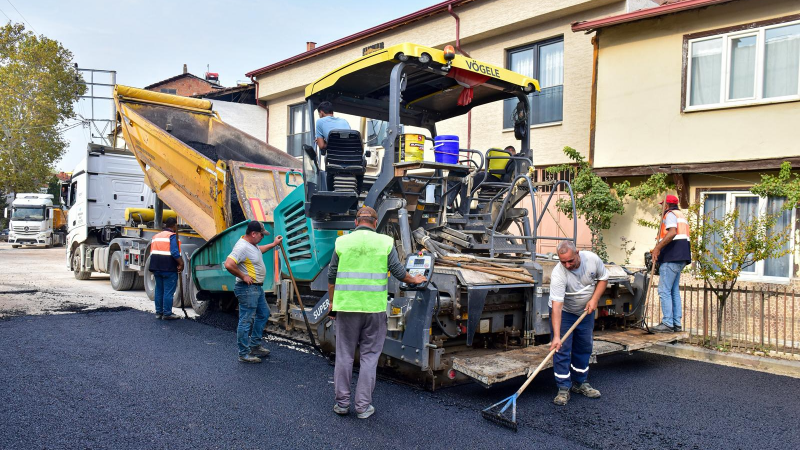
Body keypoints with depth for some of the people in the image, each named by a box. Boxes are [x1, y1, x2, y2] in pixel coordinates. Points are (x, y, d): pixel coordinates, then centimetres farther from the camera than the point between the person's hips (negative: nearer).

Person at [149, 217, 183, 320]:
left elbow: (152, 253, 19)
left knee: (159, 290, 14)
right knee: (168, 291, -3)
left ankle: (158, 312, 18)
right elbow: (175, 252, -20)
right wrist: (181, 263, -15)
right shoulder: (172, 236, -8)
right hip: (169, 268, -8)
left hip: (156, 267, 8)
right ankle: (167, 313, -1)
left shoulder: (156, 236, 18)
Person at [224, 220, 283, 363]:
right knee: (246, 321, -4)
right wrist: (243, 276, -22)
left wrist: (274, 244, 35)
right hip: (248, 289, -11)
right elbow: (228, 264, -32)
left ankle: (255, 346, 32)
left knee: (263, 314, 21)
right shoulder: (242, 247, -22)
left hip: (257, 288, 11)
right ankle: (244, 354, 4)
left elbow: (259, 250, 35)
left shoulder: (252, 244, 10)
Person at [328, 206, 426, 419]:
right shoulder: (385, 242, 0)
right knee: (369, 356, 8)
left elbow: (332, 276, 7)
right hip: (375, 307, -1)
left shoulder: (342, 242, 3)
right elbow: (399, 272, 3)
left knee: (344, 355, 11)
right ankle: (363, 406, 12)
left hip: (346, 306, 1)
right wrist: (415, 280, 22)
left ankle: (342, 403, 19)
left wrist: (332, 301, 19)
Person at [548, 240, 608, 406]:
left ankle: (580, 383, 27)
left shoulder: (592, 259, -22)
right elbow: (557, 306, -39)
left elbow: (603, 278, -2)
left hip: (586, 311, 4)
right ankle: (564, 389, 0)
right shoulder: (558, 274, -34)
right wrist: (556, 336, -44)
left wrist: (594, 299, -16)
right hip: (563, 312, -4)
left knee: (584, 348, 12)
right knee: (561, 349, -9)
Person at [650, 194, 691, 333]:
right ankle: (676, 323, 13)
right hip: (680, 257, 10)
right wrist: (659, 249, 24)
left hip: (672, 257, -10)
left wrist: (658, 247, -25)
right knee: (674, 290, 12)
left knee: (664, 290, -10)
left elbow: (672, 233, -23)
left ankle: (667, 323, -12)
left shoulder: (670, 214, -5)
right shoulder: (681, 215, 25)